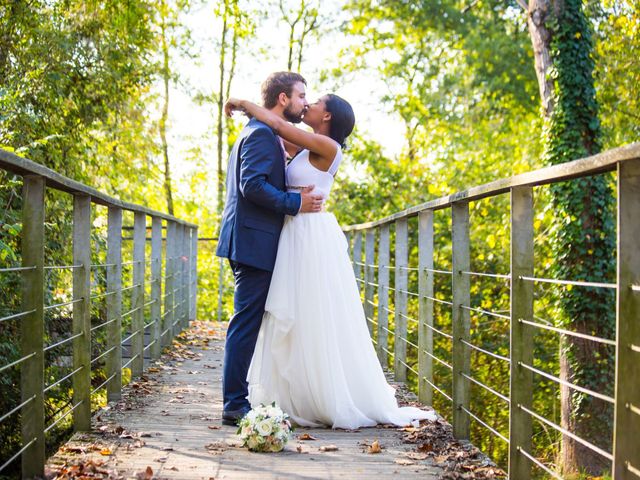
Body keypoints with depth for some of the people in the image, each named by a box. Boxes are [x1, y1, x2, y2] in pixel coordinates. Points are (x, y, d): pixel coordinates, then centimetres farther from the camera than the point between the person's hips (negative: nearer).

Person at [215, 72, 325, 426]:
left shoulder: (262, 134, 22)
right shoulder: (262, 134, -11)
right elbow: (252, 185, -22)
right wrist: (296, 203, -18)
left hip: (251, 244, 11)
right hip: (255, 243, -11)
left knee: (248, 325, 13)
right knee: (246, 324, -8)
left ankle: (237, 400, 19)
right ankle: (235, 404, -4)